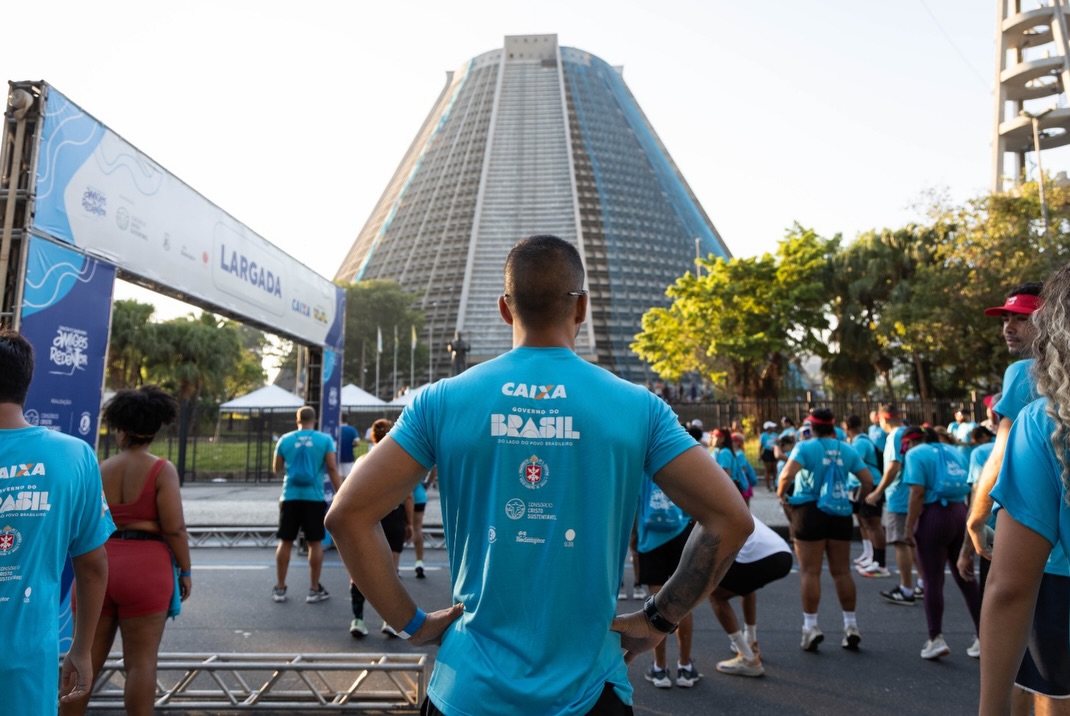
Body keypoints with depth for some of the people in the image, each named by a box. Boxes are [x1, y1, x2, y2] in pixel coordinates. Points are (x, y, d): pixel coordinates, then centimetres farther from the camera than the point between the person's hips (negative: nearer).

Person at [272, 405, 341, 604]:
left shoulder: (285, 440, 4)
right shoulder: (325, 439, -1)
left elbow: (277, 469, 14)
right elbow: (332, 469, -6)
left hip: (290, 497, 2)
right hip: (314, 498, -2)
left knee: (285, 542, 10)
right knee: (315, 543, 6)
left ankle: (279, 588, 16)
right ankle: (314, 589, 11)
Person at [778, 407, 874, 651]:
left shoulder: (805, 447, -7)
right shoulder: (847, 449, 6)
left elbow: (787, 474, -21)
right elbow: (868, 480, 5)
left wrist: (781, 493, -4)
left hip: (810, 511, -4)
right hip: (840, 513, 4)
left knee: (810, 572, 1)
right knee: (842, 571, 12)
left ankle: (811, 626, 0)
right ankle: (851, 625, 17)